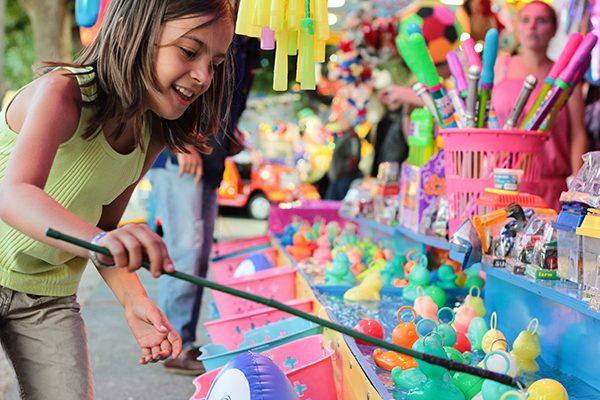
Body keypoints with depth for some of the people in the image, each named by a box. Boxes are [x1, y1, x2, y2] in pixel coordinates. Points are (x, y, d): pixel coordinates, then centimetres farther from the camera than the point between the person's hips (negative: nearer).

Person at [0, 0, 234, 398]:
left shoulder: (151, 138, -5)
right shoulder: (61, 91, -23)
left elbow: (103, 225, 2)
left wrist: (133, 299, -15)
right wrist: (101, 241, -59)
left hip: (50, 295, 5)